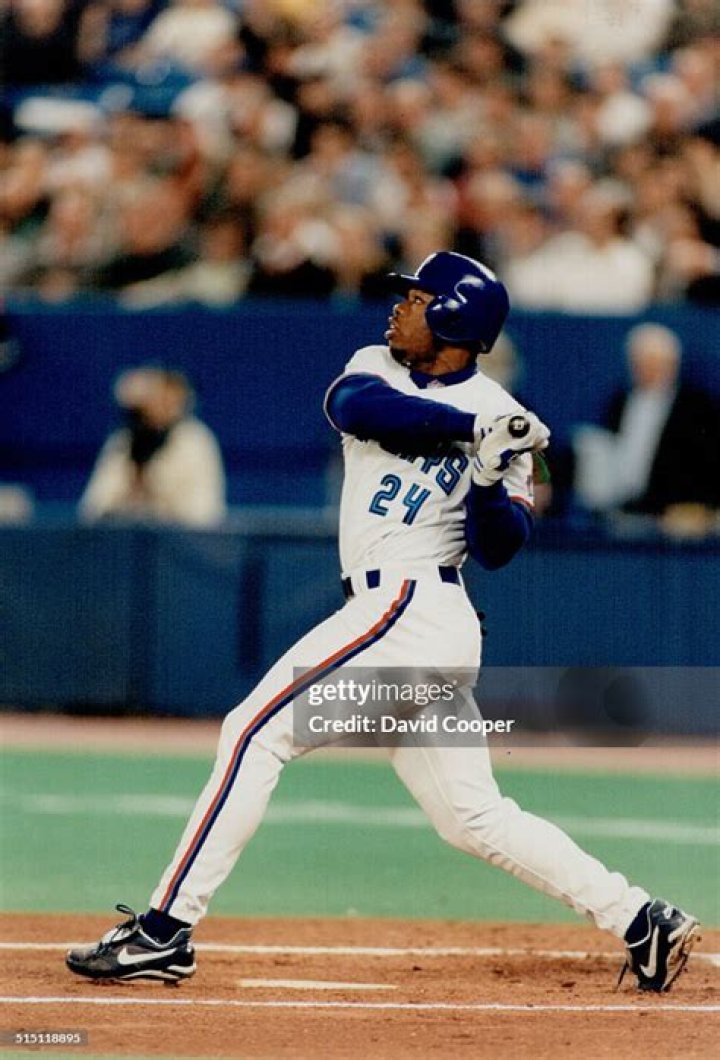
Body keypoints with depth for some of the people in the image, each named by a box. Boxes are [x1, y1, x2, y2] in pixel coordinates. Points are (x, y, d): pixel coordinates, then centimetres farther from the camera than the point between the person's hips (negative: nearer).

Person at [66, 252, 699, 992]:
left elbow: (498, 549, -7)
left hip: (408, 605, -8)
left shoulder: (496, 419, -2)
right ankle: (641, 922, 9)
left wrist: (490, 479, -25)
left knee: (255, 733, -11)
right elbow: (354, 407, -11)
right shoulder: (377, 368, 14)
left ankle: (166, 931, -12)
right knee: (471, 815, 8)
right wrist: (468, 426, -19)